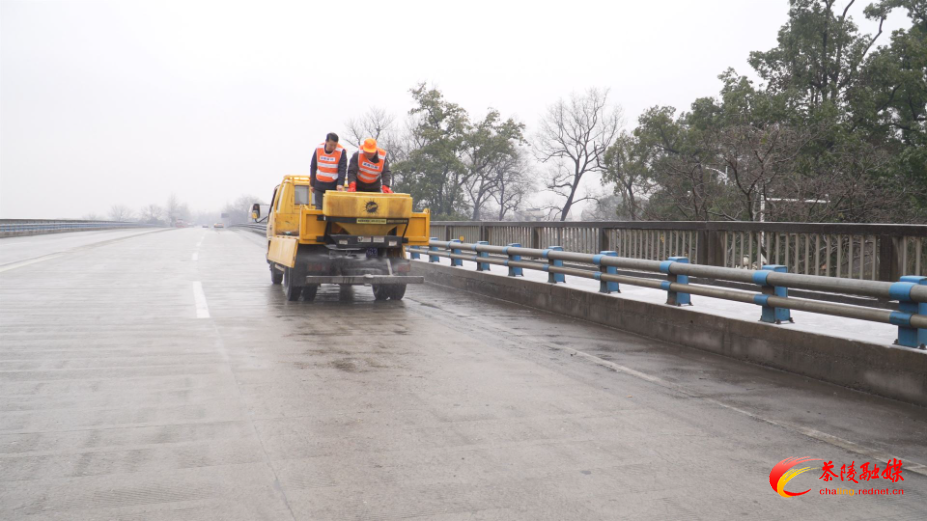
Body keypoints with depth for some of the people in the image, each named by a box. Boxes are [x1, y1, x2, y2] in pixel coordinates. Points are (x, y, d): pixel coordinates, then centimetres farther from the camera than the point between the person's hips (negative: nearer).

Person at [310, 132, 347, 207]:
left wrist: (340, 184, -27)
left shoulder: (341, 151, -10)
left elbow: (342, 169, -14)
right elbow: (313, 168, 7)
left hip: (334, 187, -2)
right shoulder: (318, 149, -2)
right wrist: (312, 184, 9)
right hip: (319, 186, 2)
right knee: (319, 208, 5)